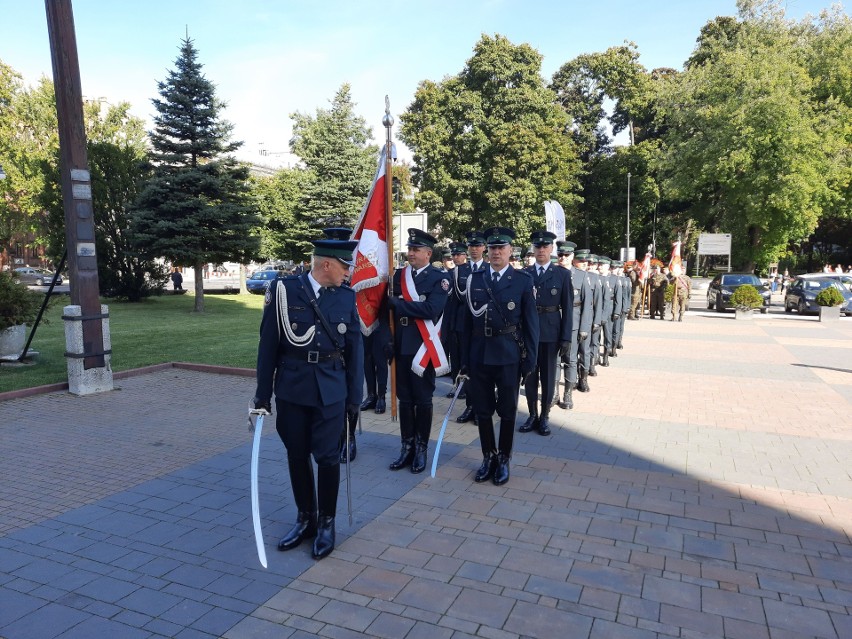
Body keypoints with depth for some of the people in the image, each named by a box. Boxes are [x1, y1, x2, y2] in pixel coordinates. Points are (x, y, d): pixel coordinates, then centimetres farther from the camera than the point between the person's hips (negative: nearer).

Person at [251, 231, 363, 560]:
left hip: (331, 391, 0)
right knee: (297, 456, 11)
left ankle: (326, 522, 22)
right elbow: (268, 345, -2)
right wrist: (263, 394, 0)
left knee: (327, 457, 1)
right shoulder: (284, 290, -5)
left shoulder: (347, 297, 0)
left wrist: (354, 396, 2)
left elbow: (354, 349, 3)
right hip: (291, 389, 0)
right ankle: (305, 518, 30)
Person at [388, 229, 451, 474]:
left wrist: (398, 302, -15)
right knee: (404, 399, 11)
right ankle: (407, 447, 22)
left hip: (424, 348, -4)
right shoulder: (399, 275, 9)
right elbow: (391, 306, 8)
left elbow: (430, 310, -20)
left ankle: (421, 449, 19)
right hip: (402, 347, 4)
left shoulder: (440, 278, -6)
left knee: (423, 400, 6)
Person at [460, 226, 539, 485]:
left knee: (507, 411, 10)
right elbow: (468, 320, 4)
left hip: (509, 357, -2)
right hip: (479, 355, 2)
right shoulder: (474, 279, 5)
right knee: (482, 411, 12)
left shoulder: (523, 280, -2)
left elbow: (531, 323, -3)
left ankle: (504, 460, 27)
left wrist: (530, 360, -6)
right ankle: (489, 457, 29)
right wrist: (464, 357, 2)